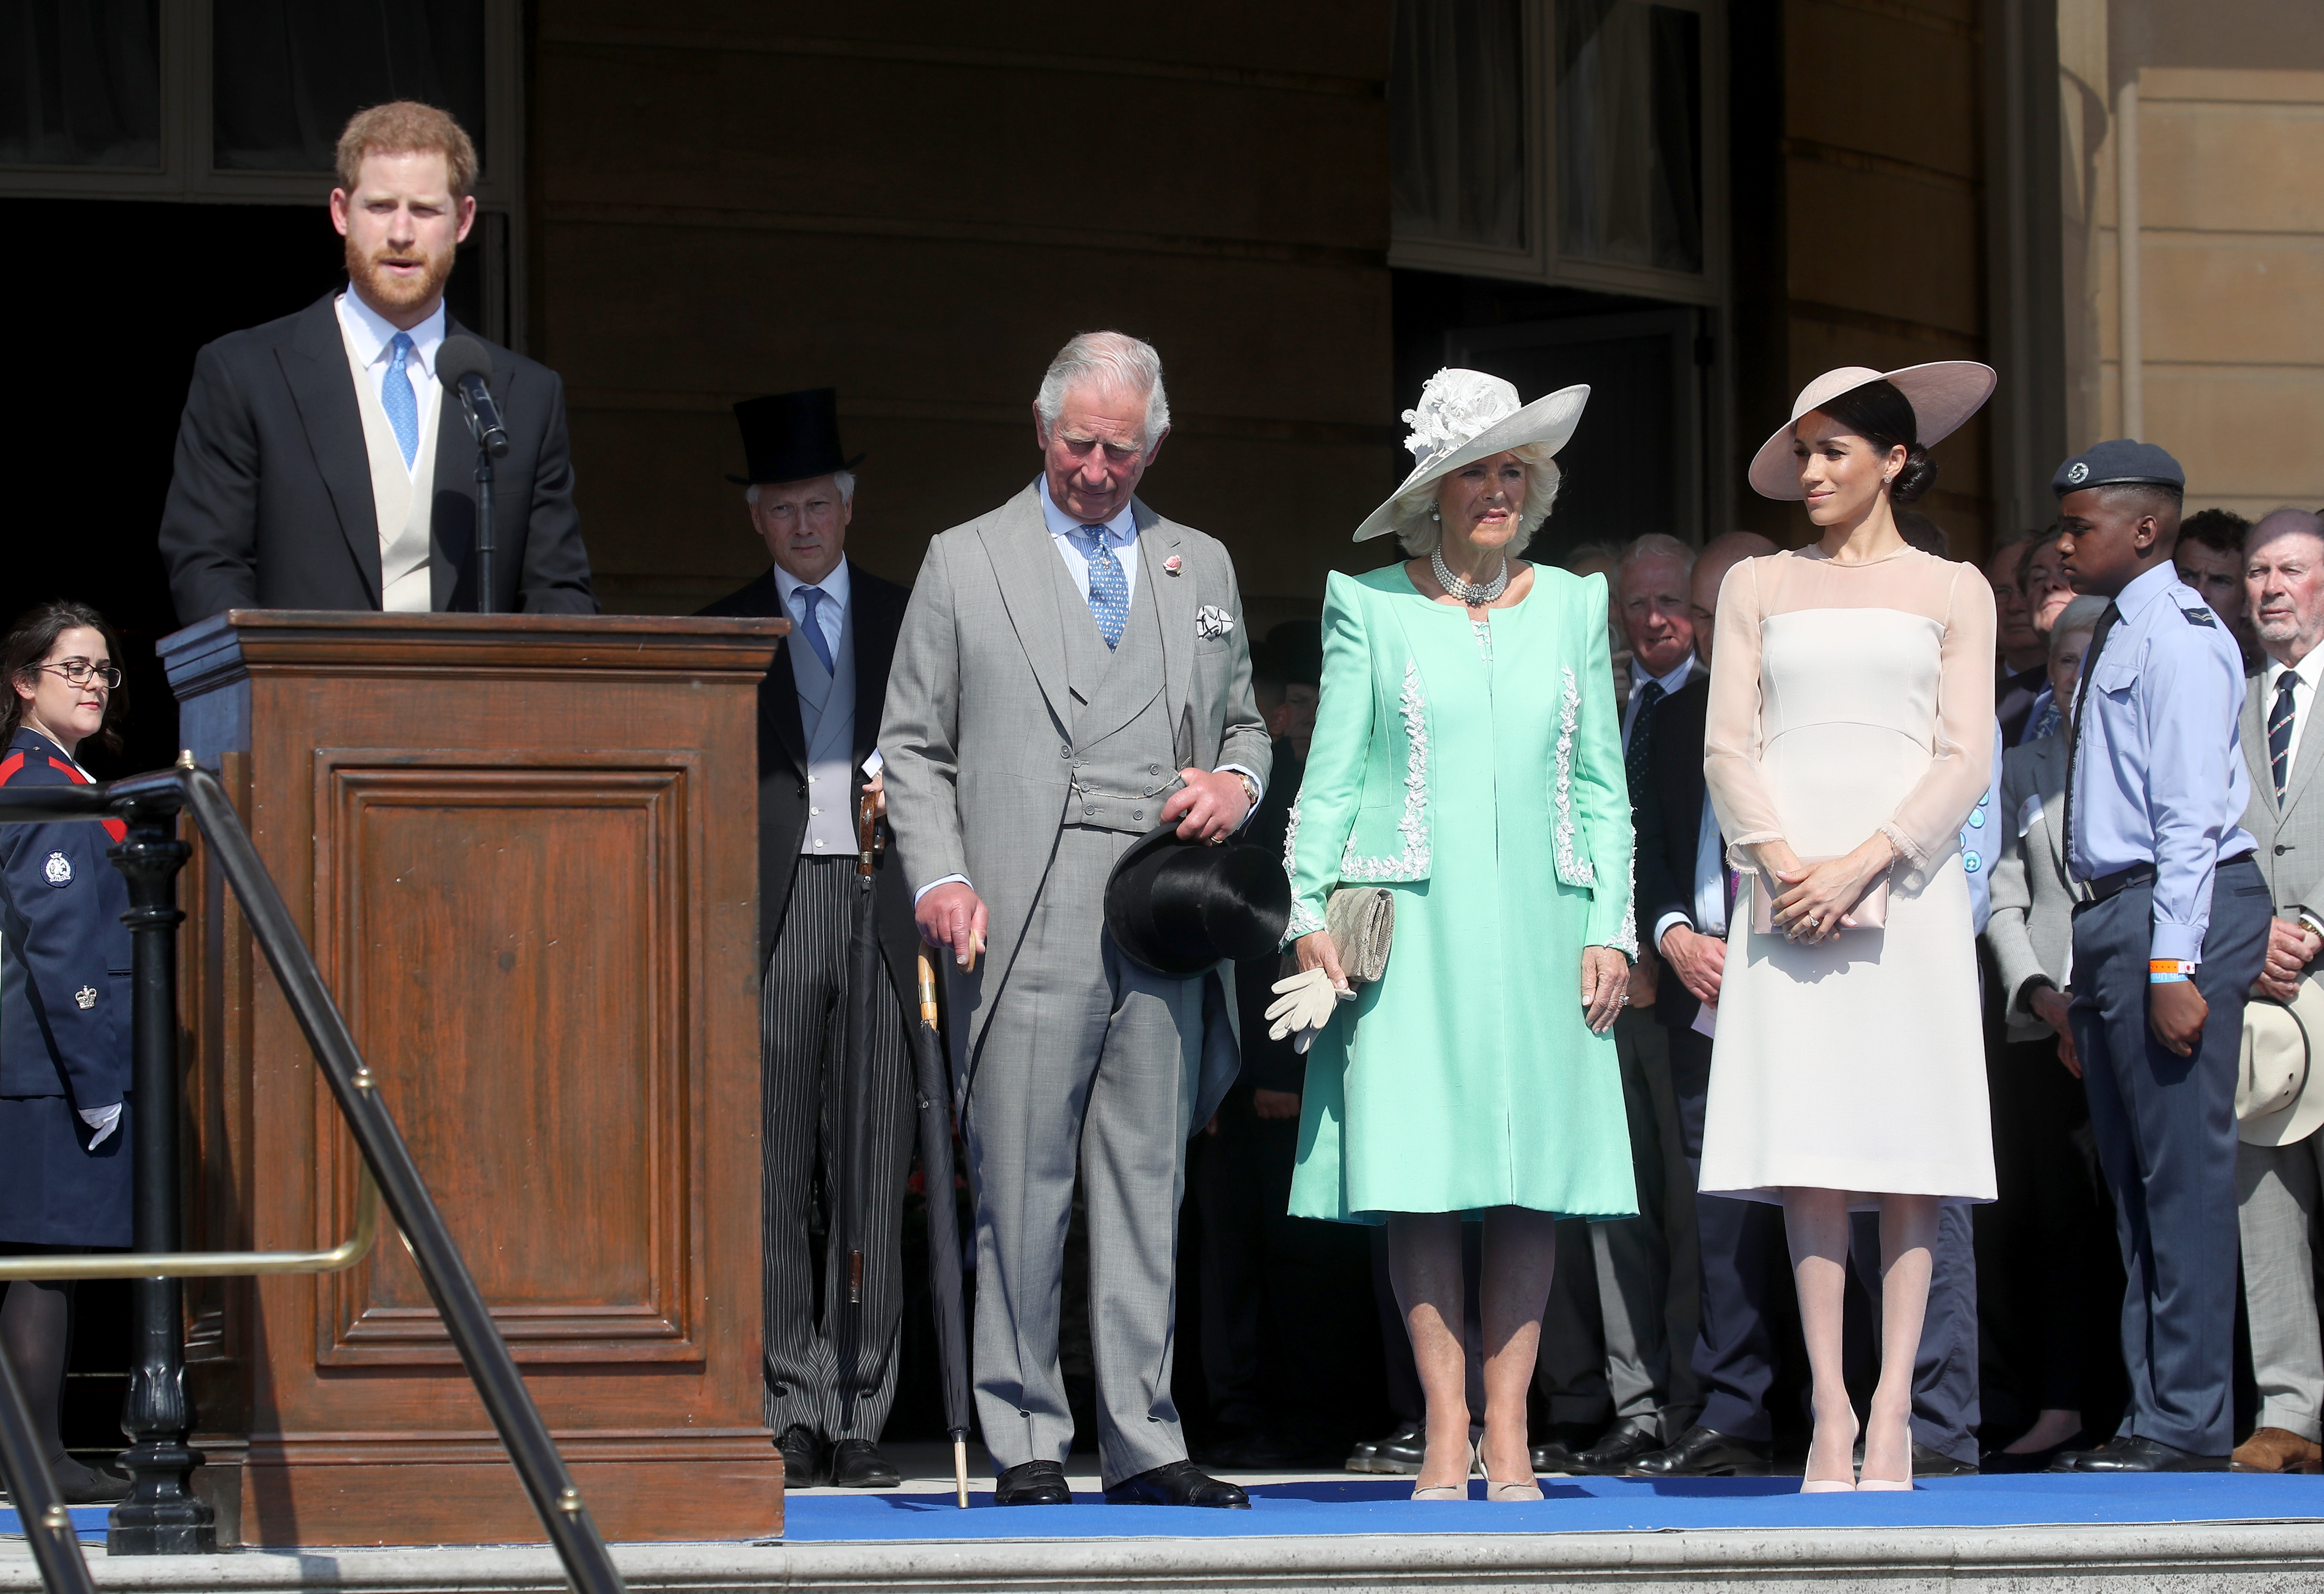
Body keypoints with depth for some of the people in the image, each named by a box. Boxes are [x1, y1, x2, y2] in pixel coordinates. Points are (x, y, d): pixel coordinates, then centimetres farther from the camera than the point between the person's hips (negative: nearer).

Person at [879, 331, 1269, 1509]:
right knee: (1021, 1190, -4)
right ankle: (1025, 1442, 2)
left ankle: (1143, 1443, 7)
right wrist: (938, 877, -7)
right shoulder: (965, 563, 9)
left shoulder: (1201, 568, 18)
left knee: (1149, 1187, 4)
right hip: (1026, 926, -3)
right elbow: (913, 747, 7)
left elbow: (1244, 723, 25)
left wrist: (1238, 782, 1)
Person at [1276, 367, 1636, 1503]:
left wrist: (1612, 927, 5)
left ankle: (1508, 1430, 1)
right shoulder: (1370, 606, 5)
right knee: (1418, 1176, -7)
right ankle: (1446, 1428, -3)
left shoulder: (1570, 606, 13)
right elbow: (1330, 773, 5)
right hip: (1410, 926, -2)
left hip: (1538, 926, 2)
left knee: (1534, 1173, -2)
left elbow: (1602, 784, 13)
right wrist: (1310, 912, -5)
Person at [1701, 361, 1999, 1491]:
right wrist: (1782, 864, -9)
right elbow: (1727, 744, 8)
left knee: (1909, 1140, -5)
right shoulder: (1758, 587, 15)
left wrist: (1861, 868, -11)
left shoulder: (1952, 592, 11)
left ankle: (1893, 1412, -5)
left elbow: (1965, 758, 2)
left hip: (1905, 881, -1)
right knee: (1808, 1147, -6)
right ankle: (1831, 1411, -6)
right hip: (1790, 884, 1)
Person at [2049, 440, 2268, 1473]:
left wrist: (2172, 967, -21)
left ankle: (2191, 1425, -5)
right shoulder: (2114, 638, 18)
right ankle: (2153, 1415, 17)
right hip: (2114, 920, 10)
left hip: (2177, 913, -10)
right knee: (2133, 1182, 12)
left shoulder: (2178, 638, -11)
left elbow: (2192, 814, -16)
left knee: (2182, 1172, -8)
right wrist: (2088, 983, 18)